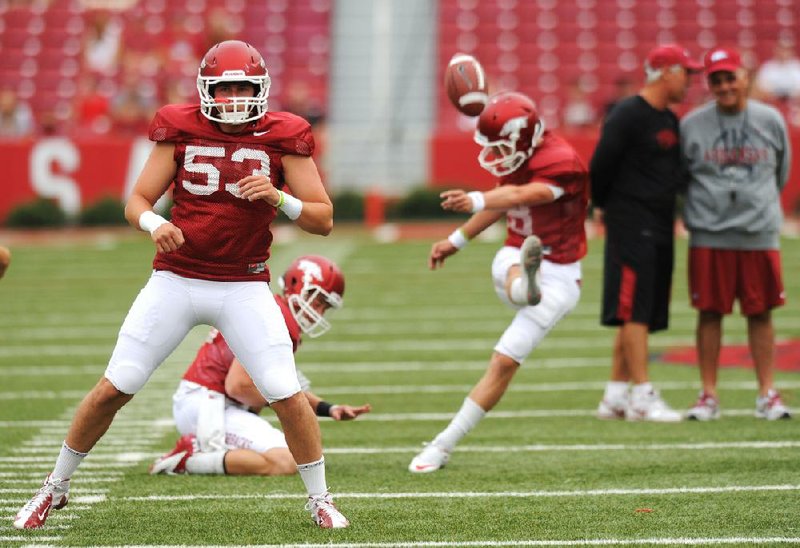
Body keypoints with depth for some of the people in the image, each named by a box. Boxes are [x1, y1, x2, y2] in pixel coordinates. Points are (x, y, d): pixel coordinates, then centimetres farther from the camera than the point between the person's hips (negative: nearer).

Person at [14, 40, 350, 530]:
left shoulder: (282, 137, -4)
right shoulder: (180, 130, -2)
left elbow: (324, 220, -4)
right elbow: (136, 202, 1)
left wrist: (278, 198, -22)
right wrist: (153, 223, -22)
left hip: (244, 287, -1)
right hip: (175, 281, 1)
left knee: (288, 395, -10)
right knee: (115, 388, -1)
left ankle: (320, 499, 10)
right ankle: (55, 488, 16)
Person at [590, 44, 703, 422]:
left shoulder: (670, 120, 16)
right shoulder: (627, 115, -12)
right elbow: (600, 167, -12)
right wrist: (604, 207, 1)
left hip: (660, 226, 9)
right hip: (631, 224, -9)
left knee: (643, 313, 9)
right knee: (635, 309, -9)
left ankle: (615, 397, 15)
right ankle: (642, 396, -11)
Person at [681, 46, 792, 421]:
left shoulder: (770, 120, 4)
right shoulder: (692, 125, 1)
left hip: (759, 235, 1)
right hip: (708, 236, -1)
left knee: (761, 313, 3)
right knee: (710, 313, 1)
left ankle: (767, 395, 9)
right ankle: (708, 395, 8)